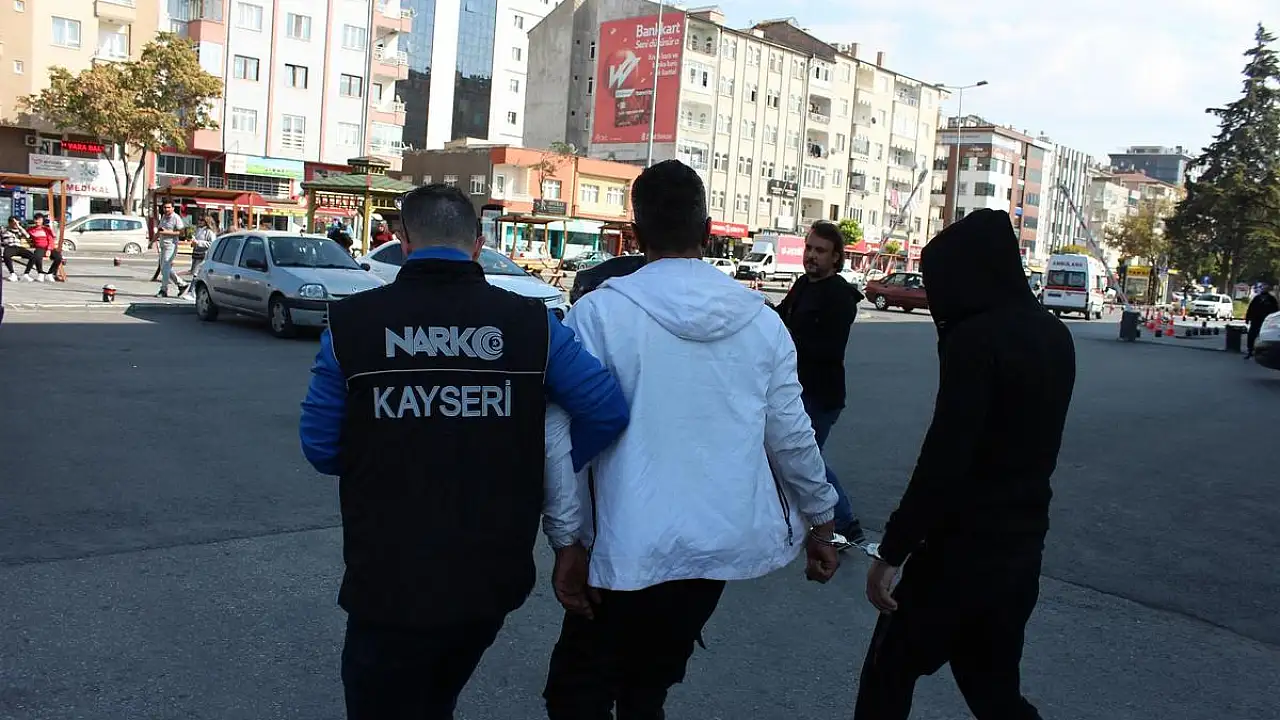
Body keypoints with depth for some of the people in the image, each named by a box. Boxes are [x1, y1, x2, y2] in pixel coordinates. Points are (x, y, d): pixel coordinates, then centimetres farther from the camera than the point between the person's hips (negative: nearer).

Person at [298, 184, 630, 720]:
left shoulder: (351, 322, -9)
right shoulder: (531, 322, -6)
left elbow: (320, 448, -3)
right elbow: (608, 411, -5)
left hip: (391, 588, -3)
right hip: (496, 581, 3)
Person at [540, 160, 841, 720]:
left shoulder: (599, 311, -10)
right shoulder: (760, 319, 0)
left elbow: (562, 437, -13)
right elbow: (792, 436, 4)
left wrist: (568, 539, -5)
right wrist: (821, 521, 18)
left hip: (631, 549, -4)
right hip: (724, 542, 4)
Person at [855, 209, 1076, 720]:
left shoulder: (974, 338, -20)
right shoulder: (1053, 335, 6)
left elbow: (944, 459, -24)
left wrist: (891, 550, -18)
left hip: (964, 547, -8)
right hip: (1022, 544, 8)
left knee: (890, 671, 11)